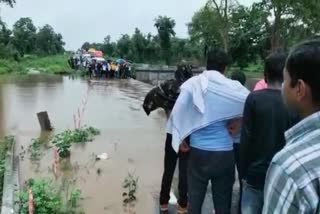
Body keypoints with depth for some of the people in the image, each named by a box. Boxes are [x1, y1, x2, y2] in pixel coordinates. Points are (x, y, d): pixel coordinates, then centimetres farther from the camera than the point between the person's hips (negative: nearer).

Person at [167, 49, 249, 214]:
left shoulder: (192, 84, -4)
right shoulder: (233, 87, -6)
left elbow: (177, 112, -6)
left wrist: (180, 137, 6)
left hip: (198, 151, 1)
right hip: (224, 152, 0)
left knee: (195, 199, 14)